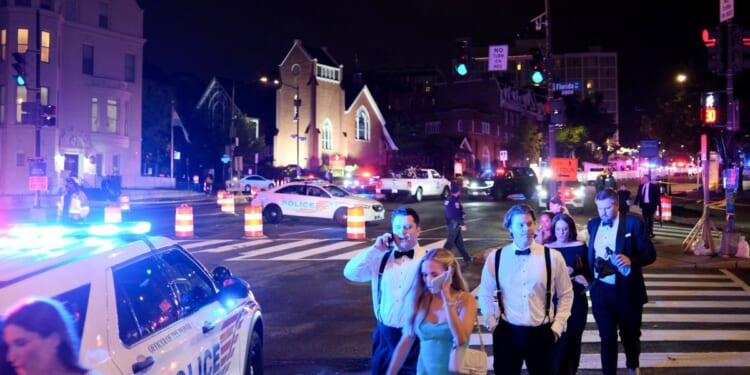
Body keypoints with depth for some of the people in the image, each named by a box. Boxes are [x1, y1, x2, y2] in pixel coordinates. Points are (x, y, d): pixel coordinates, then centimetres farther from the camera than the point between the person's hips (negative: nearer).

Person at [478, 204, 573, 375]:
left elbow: (566, 294, 5)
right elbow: (485, 294, 9)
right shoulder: (495, 258, -2)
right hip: (507, 333, 0)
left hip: (541, 333, 0)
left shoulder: (553, 257, -4)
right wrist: (492, 324, 5)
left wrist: (557, 326, 0)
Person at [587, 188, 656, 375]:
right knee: (607, 337, 7)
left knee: (630, 334, 18)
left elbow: (650, 254, -11)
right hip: (600, 290, 2)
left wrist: (631, 260, -28)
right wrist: (588, 275, -3)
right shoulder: (593, 224, 4)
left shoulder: (633, 223, -10)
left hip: (627, 291, -2)